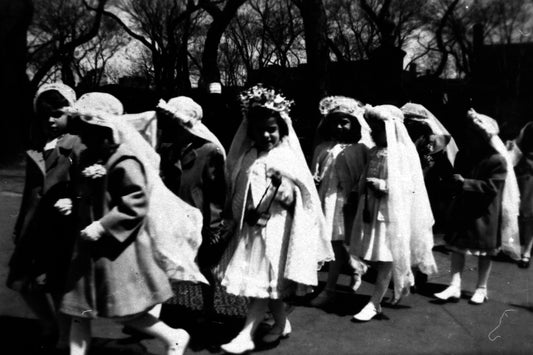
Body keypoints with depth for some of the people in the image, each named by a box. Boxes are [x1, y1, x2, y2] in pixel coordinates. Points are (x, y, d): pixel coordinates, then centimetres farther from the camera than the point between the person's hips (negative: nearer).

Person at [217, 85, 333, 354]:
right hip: (251, 227, 6)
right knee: (266, 281, 14)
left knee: (264, 280, -4)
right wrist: (236, 217, 11)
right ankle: (281, 323, 31)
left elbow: (293, 200, -11)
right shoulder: (246, 156, 7)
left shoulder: (287, 158, -9)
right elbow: (237, 191, 17)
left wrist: (280, 185, -28)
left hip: (275, 227, -6)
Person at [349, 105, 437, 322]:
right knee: (376, 255, 11)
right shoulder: (375, 152, 9)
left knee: (386, 258, -1)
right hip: (373, 208, 7)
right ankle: (403, 279, 37)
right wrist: (365, 184, -3)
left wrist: (381, 185, -19)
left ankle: (375, 303, 6)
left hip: (393, 211, -7)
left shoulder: (403, 152, -11)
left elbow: (410, 186, -16)